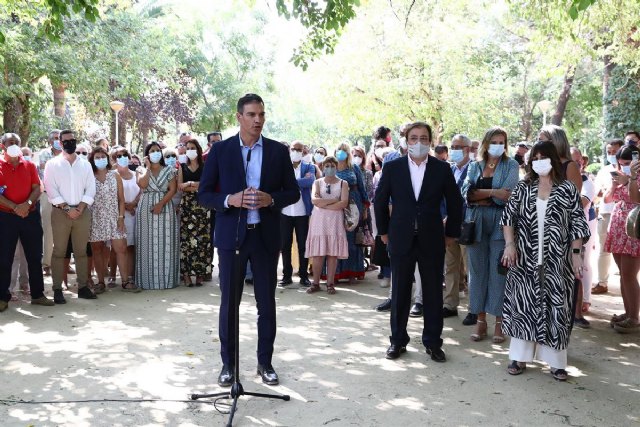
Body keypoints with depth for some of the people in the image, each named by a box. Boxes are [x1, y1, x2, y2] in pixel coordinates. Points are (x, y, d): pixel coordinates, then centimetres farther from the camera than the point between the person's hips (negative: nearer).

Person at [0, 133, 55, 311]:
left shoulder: (29, 166, 10)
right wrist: (15, 207, -18)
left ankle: (37, 294, 15)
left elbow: (37, 188, 3)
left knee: (35, 257, 7)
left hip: (30, 215, 3)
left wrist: (28, 203, -15)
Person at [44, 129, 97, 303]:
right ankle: (57, 289, 2)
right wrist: (67, 208, -13)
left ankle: (83, 287, 11)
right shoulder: (52, 164, 3)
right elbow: (51, 190, -5)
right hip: (60, 212, -2)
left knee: (81, 251, 6)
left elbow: (90, 189, 5)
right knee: (59, 252, -1)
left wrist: (80, 207, -9)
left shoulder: (85, 164, 11)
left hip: (82, 212, 3)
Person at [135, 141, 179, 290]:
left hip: (165, 208, 0)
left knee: (165, 243, -1)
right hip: (146, 209, 0)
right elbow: (142, 184, -11)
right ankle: (149, 279, 2)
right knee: (148, 243, -1)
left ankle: (166, 278, 2)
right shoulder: (141, 169, 8)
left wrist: (161, 204, -14)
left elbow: (172, 189, -1)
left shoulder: (168, 170, 9)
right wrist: (148, 167, -4)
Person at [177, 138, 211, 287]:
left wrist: (190, 184, -5)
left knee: (202, 239, -5)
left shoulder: (205, 167, 9)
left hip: (202, 205, -1)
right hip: (186, 205, 1)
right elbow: (180, 186, 1)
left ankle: (200, 273, 1)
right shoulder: (182, 167, 14)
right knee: (186, 238, -6)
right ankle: (186, 273, -3)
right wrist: (198, 186, -8)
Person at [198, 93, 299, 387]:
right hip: (231, 235, -1)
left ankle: (265, 362, 22)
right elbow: (204, 194, 1)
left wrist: (271, 199, -14)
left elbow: (293, 192, 7)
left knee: (266, 303, 8)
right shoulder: (220, 150, 0)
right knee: (229, 303, 7)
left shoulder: (278, 151, 3)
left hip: (266, 236, 1)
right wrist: (230, 200, -18)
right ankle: (228, 363, 21)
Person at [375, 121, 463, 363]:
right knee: (399, 292, 8)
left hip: (432, 241, 0)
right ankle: (398, 340, 21)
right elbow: (380, 201, 6)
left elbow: (455, 203, 6)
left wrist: (451, 233, 7)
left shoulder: (442, 169, -1)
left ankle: (433, 342, 19)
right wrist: (384, 232, 7)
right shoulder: (392, 167, -1)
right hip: (401, 240, 0)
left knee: (433, 293, 7)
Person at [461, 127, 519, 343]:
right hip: (476, 223, 3)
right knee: (477, 270, 5)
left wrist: (480, 196, -6)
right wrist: (493, 192, -13)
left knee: (499, 272, -3)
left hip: (500, 223, -3)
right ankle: (480, 319, 13)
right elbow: (467, 193, -3)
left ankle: (499, 321, 5)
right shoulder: (475, 166, 13)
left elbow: (507, 195, -10)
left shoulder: (511, 165, 4)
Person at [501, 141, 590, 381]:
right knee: (523, 304, 3)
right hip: (525, 260, 2)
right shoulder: (523, 188, 7)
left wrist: (576, 253, -6)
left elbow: (577, 223, 1)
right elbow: (508, 216, 7)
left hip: (557, 261, -1)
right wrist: (509, 244, -4)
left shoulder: (567, 189, 1)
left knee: (555, 306, 1)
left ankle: (556, 361, 10)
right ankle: (520, 357, 12)